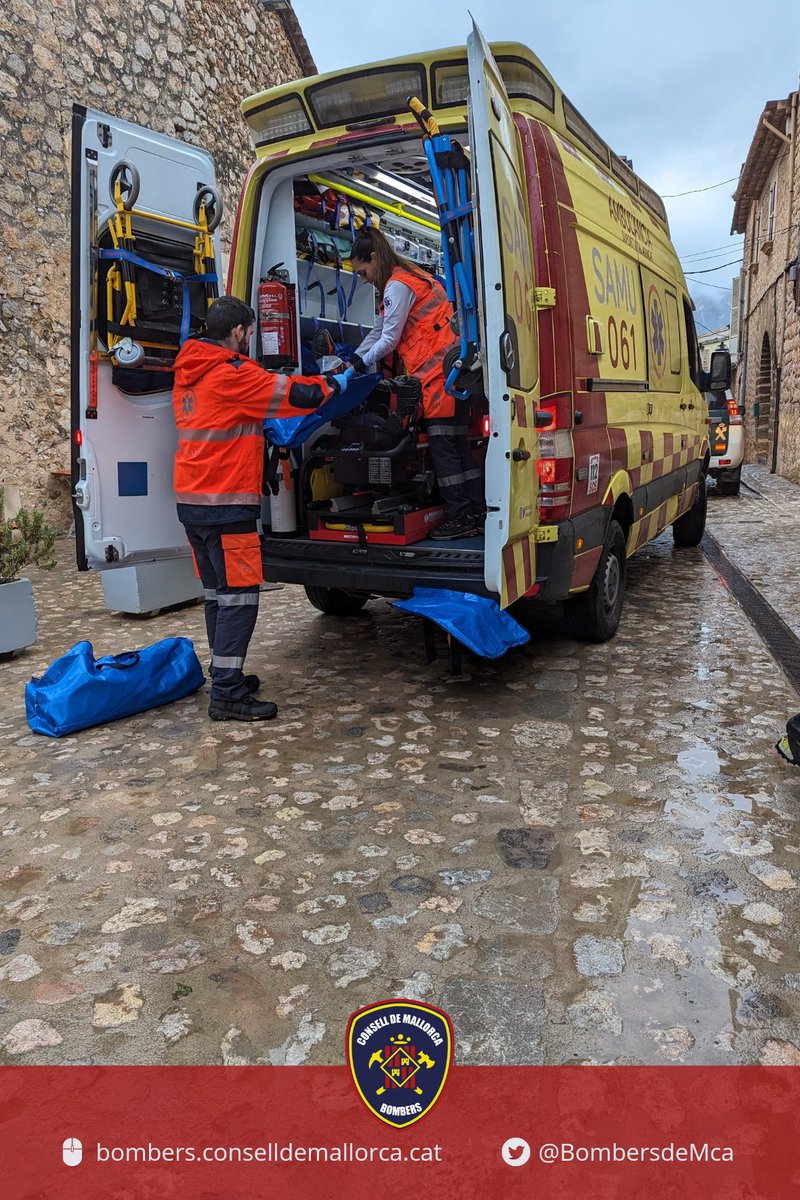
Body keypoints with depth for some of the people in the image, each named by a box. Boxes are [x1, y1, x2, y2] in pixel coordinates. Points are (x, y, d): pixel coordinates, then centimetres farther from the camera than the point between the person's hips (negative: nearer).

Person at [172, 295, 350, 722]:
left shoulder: (187, 375, 14)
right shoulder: (231, 374, -13)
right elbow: (296, 394, -12)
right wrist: (333, 383, 7)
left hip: (191, 501, 9)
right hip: (226, 504, -9)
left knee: (218, 593, 16)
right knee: (238, 597, -5)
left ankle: (226, 676, 25)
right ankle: (227, 695, -4)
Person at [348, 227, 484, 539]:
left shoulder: (397, 286, -8)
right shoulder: (412, 278, 24)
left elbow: (389, 339, -9)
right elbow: (378, 331, 25)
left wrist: (362, 364, 6)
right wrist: (354, 359, 19)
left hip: (437, 372, -10)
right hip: (454, 371, 10)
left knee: (442, 447, -7)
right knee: (459, 445, 9)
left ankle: (459, 518, -6)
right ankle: (478, 512, 12)